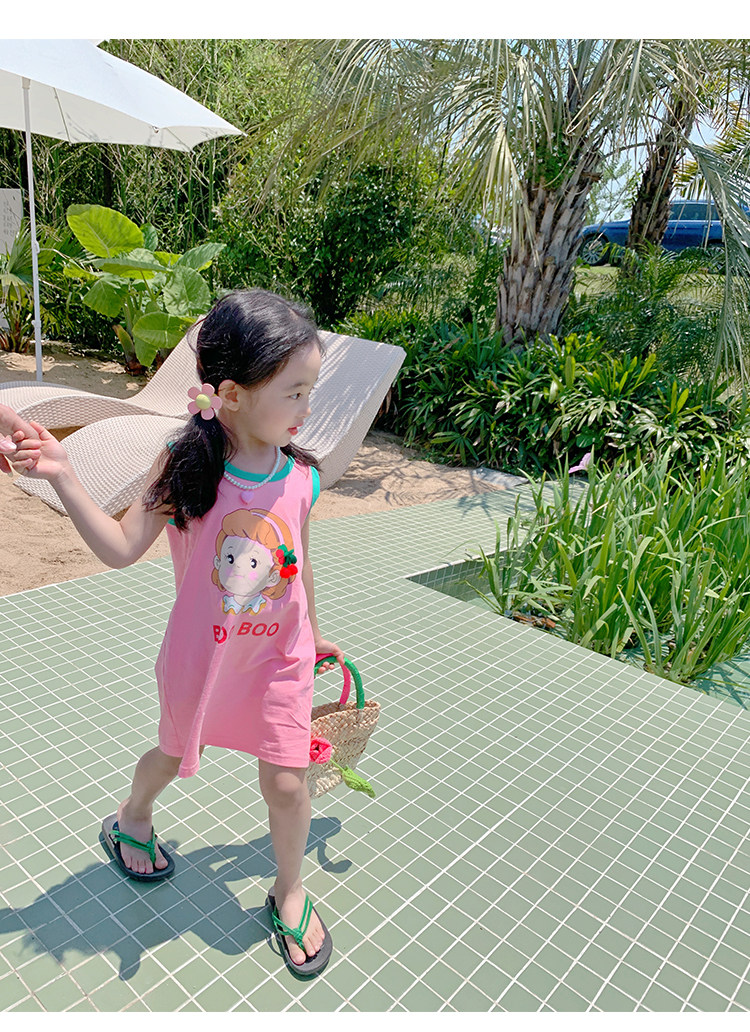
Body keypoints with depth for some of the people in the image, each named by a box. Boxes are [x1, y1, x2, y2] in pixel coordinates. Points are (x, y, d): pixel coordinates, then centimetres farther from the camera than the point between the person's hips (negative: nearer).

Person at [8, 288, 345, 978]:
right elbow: (121, 549, -16)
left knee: (287, 781, 2)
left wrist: (315, 634, 16)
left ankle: (290, 893, 33)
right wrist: (63, 479, -26)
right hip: (200, 654, -1)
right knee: (176, 751, 24)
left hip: (278, 655, 1)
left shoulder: (300, 478, -11)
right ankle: (132, 818, 60)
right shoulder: (185, 469, -20)